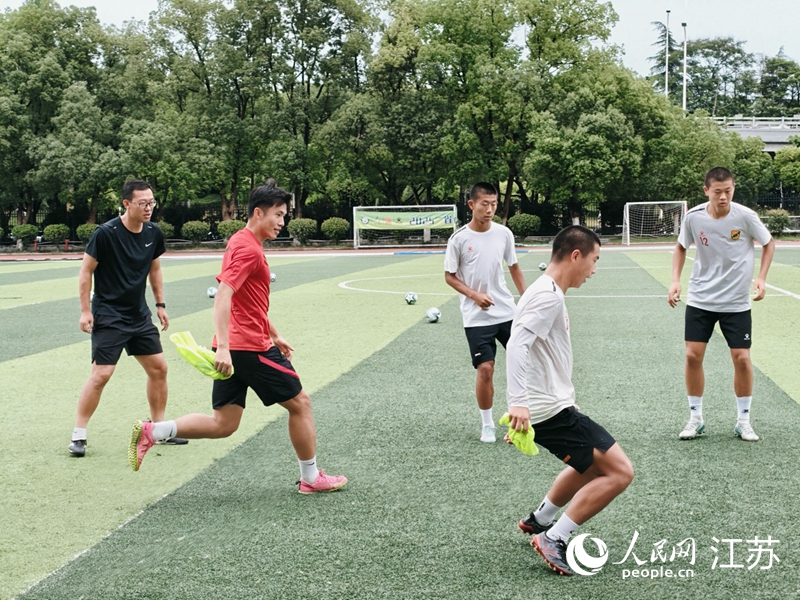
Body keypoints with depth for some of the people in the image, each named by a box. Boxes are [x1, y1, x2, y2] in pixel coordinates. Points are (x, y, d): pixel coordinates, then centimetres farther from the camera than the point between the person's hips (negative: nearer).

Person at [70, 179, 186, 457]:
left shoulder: (153, 233, 0)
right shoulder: (106, 233, -17)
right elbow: (86, 272, -10)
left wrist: (160, 304, 14)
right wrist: (86, 311, -12)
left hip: (139, 316, 6)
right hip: (108, 316, -6)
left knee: (158, 368, 7)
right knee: (101, 374, -11)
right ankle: (78, 434, 1)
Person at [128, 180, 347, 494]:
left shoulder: (243, 243, 18)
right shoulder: (248, 249, -14)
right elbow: (223, 296, -25)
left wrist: (274, 336, 32)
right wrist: (223, 346, -32)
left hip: (231, 350, 10)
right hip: (250, 347, -9)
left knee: (223, 424, 7)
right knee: (299, 403, 7)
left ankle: (151, 432, -1)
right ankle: (311, 478, 19)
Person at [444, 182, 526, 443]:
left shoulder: (504, 233, -1)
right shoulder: (459, 239, -10)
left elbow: (514, 268, 11)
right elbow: (449, 276, -3)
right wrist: (474, 295, -16)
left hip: (507, 312, 3)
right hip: (476, 317, -3)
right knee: (485, 368, -7)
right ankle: (487, 424, 12)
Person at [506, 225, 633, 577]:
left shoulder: (547, 292, 15)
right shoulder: (548, 295, -16)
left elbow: (527, 347, 24)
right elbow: (516, 345, -28)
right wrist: (519, 402, -35)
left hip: (551, 406, 11)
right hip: (551, 411, -11)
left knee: (593, 465, 29)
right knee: (620, 472, -10)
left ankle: (538, 521, 37)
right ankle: (553, 540, -7)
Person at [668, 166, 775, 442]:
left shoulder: (745, 216, -16)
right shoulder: (693, 217, -11)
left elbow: (768, 243, 1)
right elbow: (681, 247, 8)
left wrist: (761, 278, -10)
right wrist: (675, 280, -4)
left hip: (736, 302, -1)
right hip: (700, 300, 1)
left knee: (741, 358, -3)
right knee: (693, 356, -3)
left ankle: (743, 420, 15)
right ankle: (695, 418, 13)